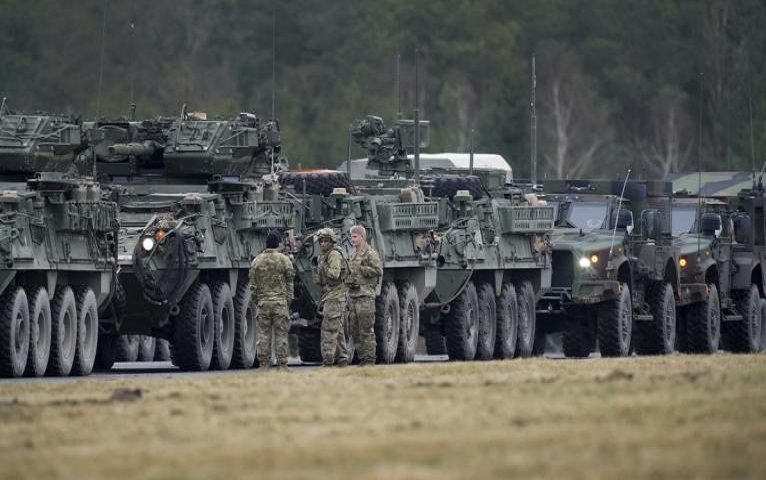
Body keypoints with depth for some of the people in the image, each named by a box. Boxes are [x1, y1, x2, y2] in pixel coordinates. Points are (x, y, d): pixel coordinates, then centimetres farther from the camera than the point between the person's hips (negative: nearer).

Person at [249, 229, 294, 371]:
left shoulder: (257, 261, 3)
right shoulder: (284, 260, -3)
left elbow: (253, 285, 5)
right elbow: (289, 283, -1)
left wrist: (256, 300, 14)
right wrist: (289, 299, 7)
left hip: (263, 301, 2)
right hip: (280, 301, -2)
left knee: (264, 334, 5)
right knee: (281, 334, 1)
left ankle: (263, 364, 5)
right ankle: (282, 364, 0)